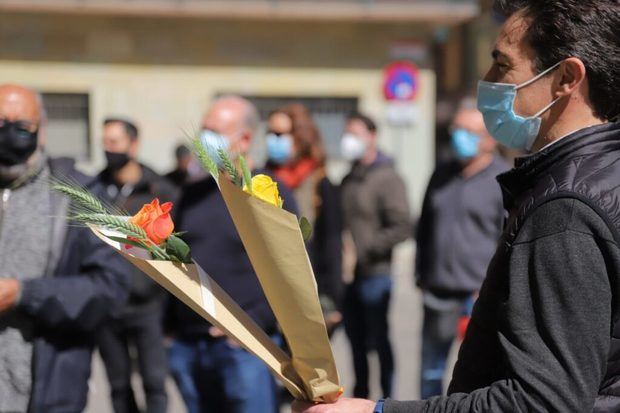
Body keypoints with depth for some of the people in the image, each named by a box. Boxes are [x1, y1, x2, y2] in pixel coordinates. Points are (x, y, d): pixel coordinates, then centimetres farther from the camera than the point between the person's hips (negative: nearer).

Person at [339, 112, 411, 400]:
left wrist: (367, 249, -19)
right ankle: (360, 392, 26)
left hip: (374, 274, -7)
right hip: (348, 274, 7)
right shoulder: (349, 180, 14)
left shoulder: (387, 178, -10)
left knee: (379, 338, 0)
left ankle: (387, 395, 11)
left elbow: (402, 228, -18)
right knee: (355, 338, 14)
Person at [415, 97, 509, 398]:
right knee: (431, 369, 13)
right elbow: (424, 227, 22)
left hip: (479, 295, -6)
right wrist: (421, 273, 16)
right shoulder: (441, 176, 13)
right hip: (437, 294, 6)